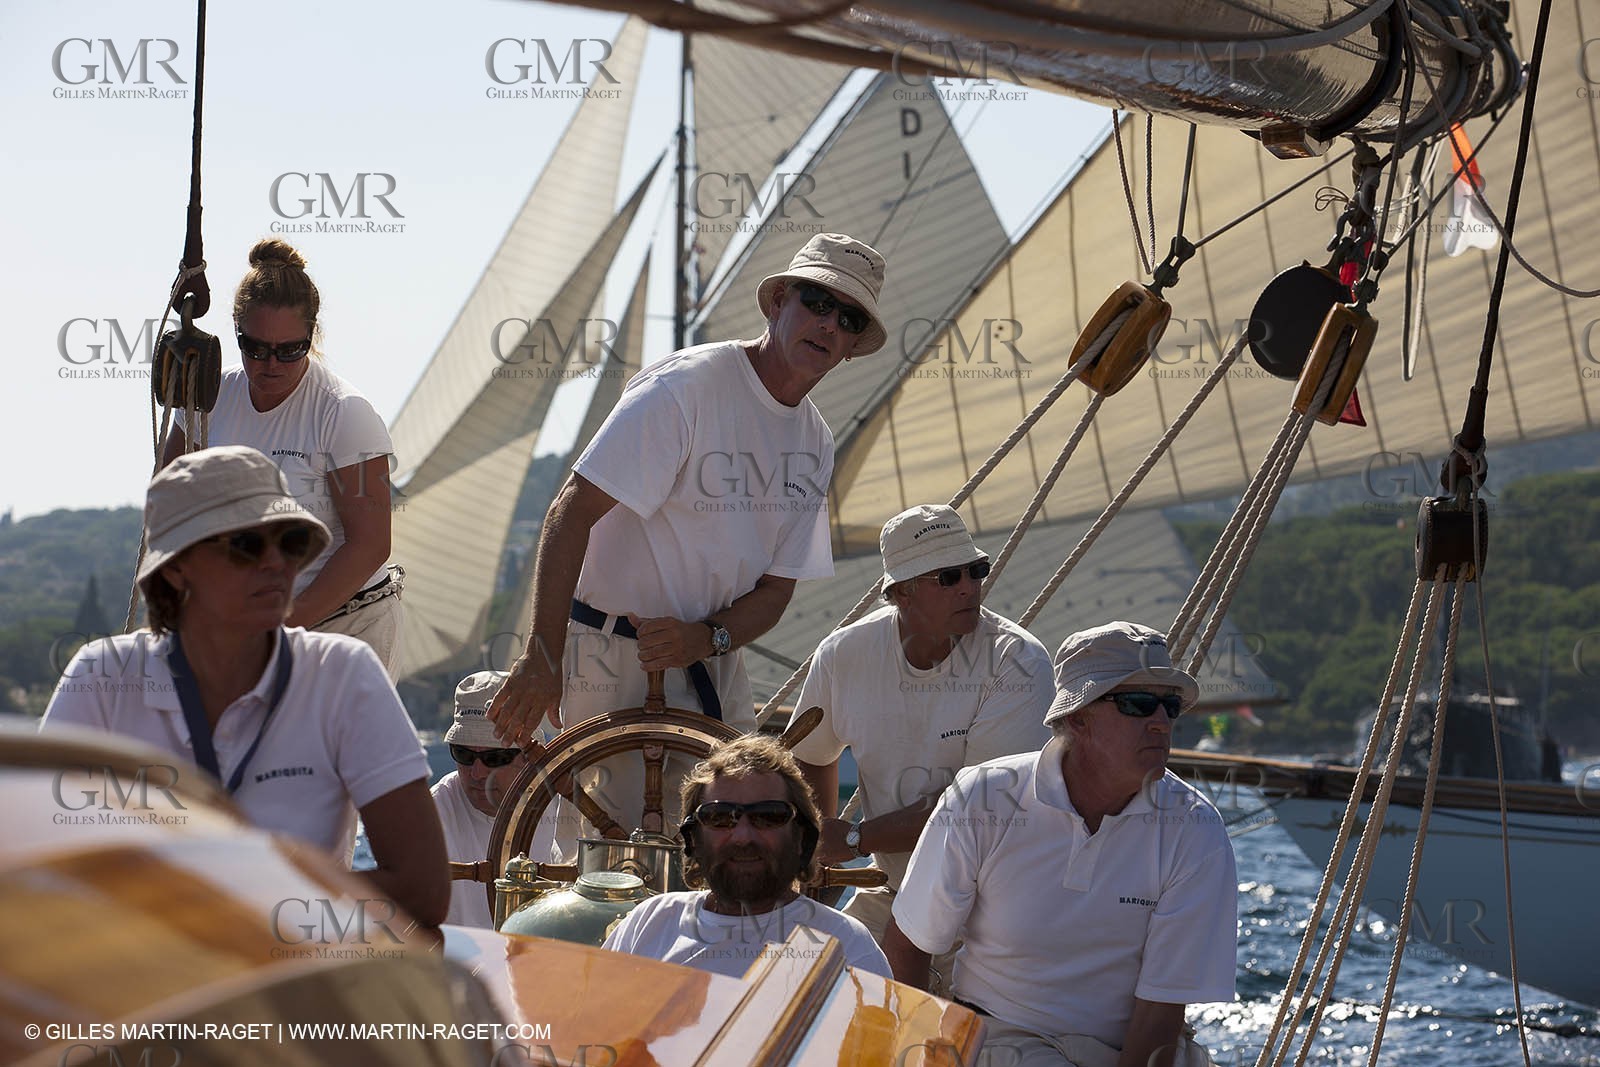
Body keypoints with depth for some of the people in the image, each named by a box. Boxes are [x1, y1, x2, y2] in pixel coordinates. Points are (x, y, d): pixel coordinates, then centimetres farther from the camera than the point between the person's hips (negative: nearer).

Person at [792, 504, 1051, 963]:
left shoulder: (1018, 661, -15)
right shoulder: (844, 654, -2)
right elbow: (811, 757, 19)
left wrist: (855, 838, -14)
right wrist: (820, 851, 8)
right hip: (893, 894, 5)